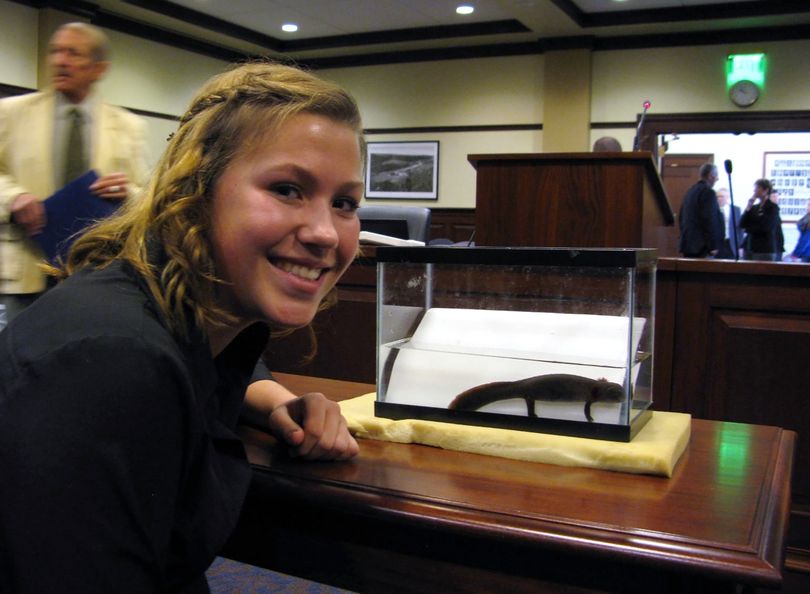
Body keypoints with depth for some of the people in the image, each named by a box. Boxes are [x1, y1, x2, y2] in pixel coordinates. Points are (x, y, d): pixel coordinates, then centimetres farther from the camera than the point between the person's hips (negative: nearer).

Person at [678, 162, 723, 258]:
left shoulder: (690, 191, 16)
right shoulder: (708, 192, -11)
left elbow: (681, 218, 20)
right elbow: (709, 220, -17)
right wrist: (713, 246, -16)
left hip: (687, 244, 9)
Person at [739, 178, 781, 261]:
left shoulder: (773, 207, -2)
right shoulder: (754, 207, 15)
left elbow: (765, 227, -12)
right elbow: (741, 224, 6)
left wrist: (749, 229, 1)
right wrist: (748, 207, 0)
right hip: (751, 248, 5)